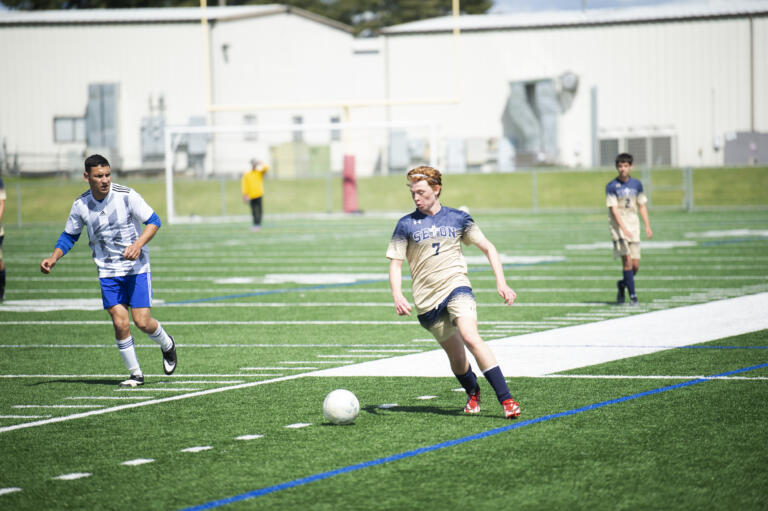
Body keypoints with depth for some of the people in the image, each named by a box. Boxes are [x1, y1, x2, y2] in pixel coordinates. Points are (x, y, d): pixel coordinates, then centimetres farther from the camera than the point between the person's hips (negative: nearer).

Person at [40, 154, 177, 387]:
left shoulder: (126, 195, -13)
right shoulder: (81, 205, -3)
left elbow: (153, 221, -8)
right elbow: (69, 236, 12)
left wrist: (138, 244, -24)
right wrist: (54, 258, -4)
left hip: (136, 267, -2)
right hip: (108, 271, 2)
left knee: (142, 322, -6)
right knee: (120, 323, -8)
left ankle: (167, 345, 28)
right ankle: (135, 373, 8)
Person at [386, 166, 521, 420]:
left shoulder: (458, 218, 5)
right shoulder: (406, 224, 4)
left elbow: (488, 248, 12)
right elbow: (395, 264, 3)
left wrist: (501, 282, 0)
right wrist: (398, 296, -14)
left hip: (456, 286, -2)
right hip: (427, 300, 2)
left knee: (470, 337, -26)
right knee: (457, 357, 4)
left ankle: (506, 400, -28)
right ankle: (473, 394, 37)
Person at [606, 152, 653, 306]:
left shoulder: (636, 184, 7)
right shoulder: (611, 187, -6)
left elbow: (642, 206, 15)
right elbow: (613, 209, -12)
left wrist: (648, 226, 6)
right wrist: (624, 229, -22)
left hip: (634, 225, 4)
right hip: (618, 226, -4)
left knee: (635, 265, 1)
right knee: (627, 260, -15)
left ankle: (622, 284, 30)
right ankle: (632, 295, -11)